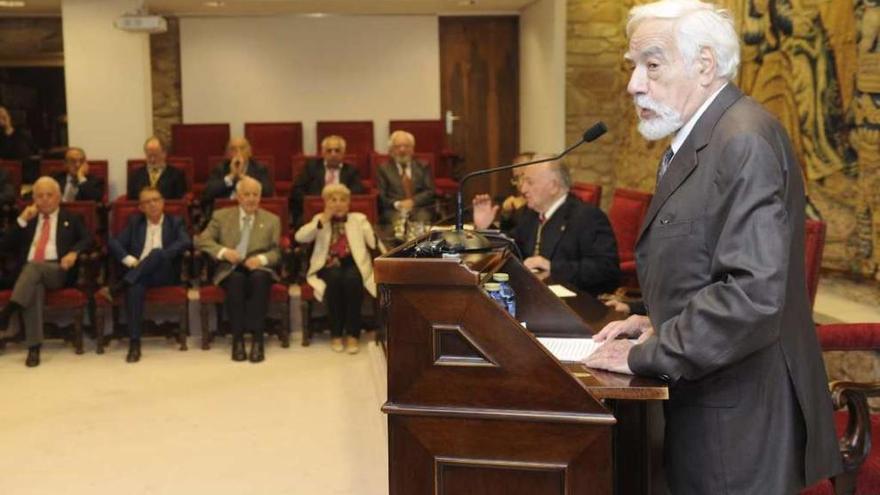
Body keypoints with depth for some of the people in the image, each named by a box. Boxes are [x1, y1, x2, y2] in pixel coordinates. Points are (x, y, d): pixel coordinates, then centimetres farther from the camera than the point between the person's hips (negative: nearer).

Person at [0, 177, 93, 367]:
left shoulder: (71, 219, 19)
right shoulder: (28, 219, 24)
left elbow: (88, 239, 4)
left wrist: (74, 252, -18)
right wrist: (22, 220, 4)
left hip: (58, 271, -1)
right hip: (27, 272, 1)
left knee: (34, 266, -36)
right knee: (34, 287, -35)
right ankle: (34, 348, -41)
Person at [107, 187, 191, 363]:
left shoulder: (175, 222, 15)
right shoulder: (135, 222, 22)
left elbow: (186, 242, -5)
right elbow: (114, 242, 11)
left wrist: (161, 255, -18)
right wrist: (129, 260, -8)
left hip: (166, 273, -1)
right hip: (138, 274, 1)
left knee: (157, 252, -34)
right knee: (135, 287, -35)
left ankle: (123, 283, -31)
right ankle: (134, 343, -38)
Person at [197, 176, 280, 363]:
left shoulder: (272, 220, 13)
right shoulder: (221, 216, 12)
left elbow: (276, 252, 8)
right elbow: (202, 240, 3)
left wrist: (261, 258, -15)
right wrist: (223, 252, -15)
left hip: (259, 269, 0)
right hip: (230, 270, 0)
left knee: (259, 278, -36)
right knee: (236, 279, -36)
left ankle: (257, 339, -36)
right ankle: (237, 339, -30)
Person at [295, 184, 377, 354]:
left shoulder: (359, 219, 18)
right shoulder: (320, 220, 18)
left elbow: (374, 243, 4)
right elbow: (300, 237, -1)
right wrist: (323, 219, -6)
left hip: (354, 265, 0)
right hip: (329, 267, 0)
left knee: (351, 278, -35)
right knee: (335, 278, -35)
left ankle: (353, 334, -26)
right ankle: (335, 334, -22)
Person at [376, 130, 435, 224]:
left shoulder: (422, 166, 18)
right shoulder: (384, 169, 14)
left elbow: (430, 191, 7)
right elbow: (381, 197, 5)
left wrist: (413, 201, -11)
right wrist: (397, 204, -14)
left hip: (420, 209, 1)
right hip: (394, 210, -1)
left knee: (422, 219, -33)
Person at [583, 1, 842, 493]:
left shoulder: (746, 142, -21)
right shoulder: (698, 139, 11)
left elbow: (754, 292, -29)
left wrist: (646, 355, -21)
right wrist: (659, 322, 6)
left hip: (740, 415, -9)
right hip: (703, 396, 9)